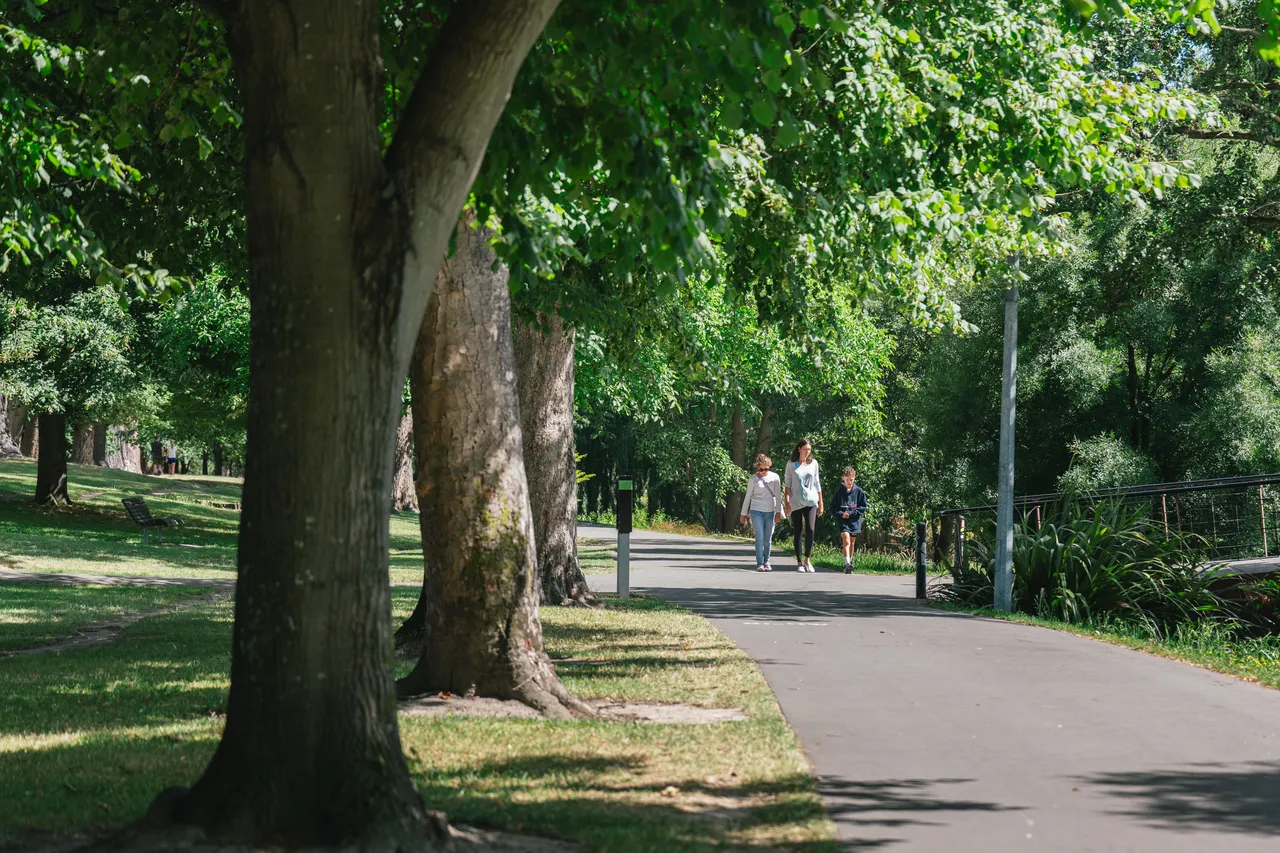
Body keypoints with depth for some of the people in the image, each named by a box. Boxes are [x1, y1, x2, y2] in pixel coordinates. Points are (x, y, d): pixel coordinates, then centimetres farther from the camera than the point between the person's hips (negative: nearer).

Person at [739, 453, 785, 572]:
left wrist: (778, 512, 0)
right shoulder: (753, 478, 1)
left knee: (768, 539, 4)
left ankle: (766, 562, 18)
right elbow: (748, 497, 8)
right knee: (759, 537, -9)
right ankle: (759, 563, -8)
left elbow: (778, 496, 6)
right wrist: (743, 513, 8)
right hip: (756, 511, -1)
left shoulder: (774, 477, 4)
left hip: (770, 512, 1)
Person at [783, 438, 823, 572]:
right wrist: (787, 503, -5)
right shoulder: (791, 465, 4)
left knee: (810, 529, -15)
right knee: (797, 533, 1)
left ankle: (807, 559, -3)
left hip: (811, 501, 1)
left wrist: (821, 503, 13)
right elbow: (788, 485, 3)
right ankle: (799, 562, 7)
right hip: (796, 503, -1)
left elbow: (817, 484, 14)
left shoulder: (813, 463, 10)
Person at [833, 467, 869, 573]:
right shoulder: (839, 491, -1)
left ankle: (850, 562, 28)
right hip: (843, 520, -2)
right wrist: (841, 513, -13)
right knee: (846, 540, -18)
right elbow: (833, 506, 4)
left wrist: (851, 513, -10)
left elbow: (863, 508, 2)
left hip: (855, 520, 2)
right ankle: (847, 564, -27)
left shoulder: (859, 491, 0)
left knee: (852, 543, 12)